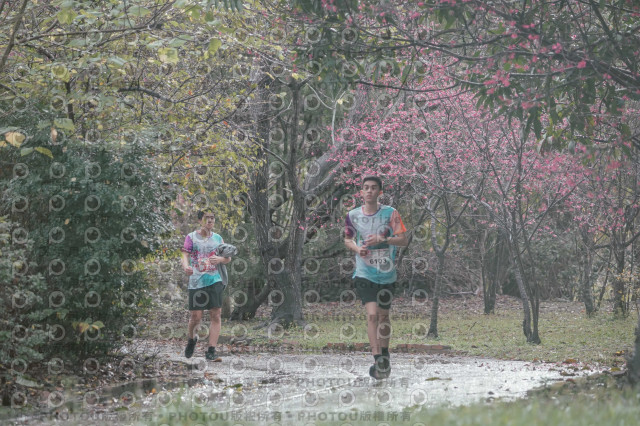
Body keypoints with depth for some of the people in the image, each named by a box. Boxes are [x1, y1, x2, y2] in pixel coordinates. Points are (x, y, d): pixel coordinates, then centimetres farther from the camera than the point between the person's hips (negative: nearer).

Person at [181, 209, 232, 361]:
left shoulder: (217, 238, 13)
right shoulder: (191, 237, 4)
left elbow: (228, 258, 15)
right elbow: (185, 256, -5)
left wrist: (220, 259, -8)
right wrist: (186, 267, -28)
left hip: (214, 280, 2)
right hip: (196, 281, -2)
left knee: (215, 315, -8)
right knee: (196, 316, -3)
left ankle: (211, 351, -5)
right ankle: (191, 338, 30)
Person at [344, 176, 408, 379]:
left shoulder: (390, 213, -4)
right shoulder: (353, 215, 1)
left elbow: (404, 240, -6)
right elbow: (348, 239, 16)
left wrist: (383, 240, -21)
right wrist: (357, 249, -6)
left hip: (387, 274, 1)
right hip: (364, 274, -1)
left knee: (384, 316, 12)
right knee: (372, 314, -16)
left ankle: (384, 354, 32)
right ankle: (378, 359, -18)